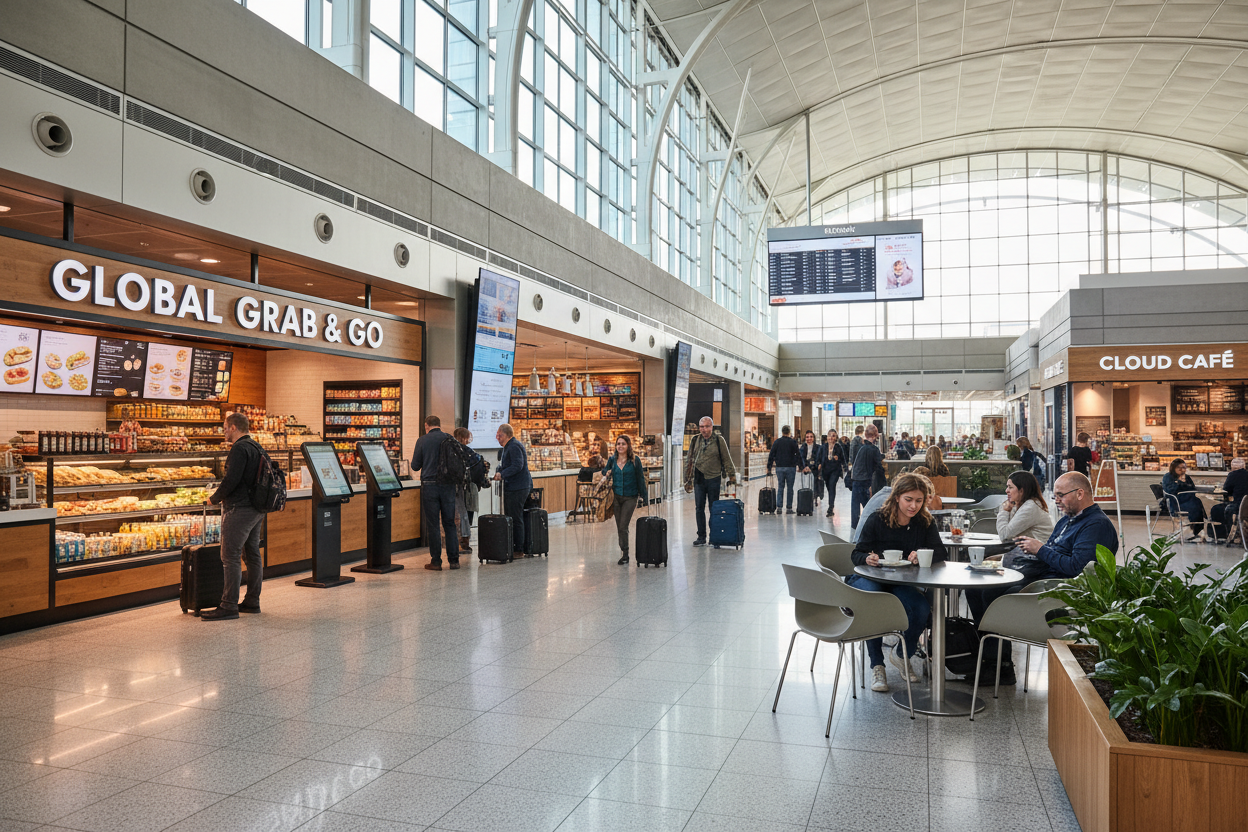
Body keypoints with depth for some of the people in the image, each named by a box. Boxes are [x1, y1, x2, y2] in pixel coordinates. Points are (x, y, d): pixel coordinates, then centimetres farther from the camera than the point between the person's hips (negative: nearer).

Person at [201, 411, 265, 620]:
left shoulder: (240, 449, -14)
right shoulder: (256, 447, 16)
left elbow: (231, 480, -21)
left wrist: (214, 499, -6)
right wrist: (223, 496, 20)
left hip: (239, 509, -10)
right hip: (257, 508, 10)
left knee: (230, 557, -7)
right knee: (252, 554, 13)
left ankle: (228, 606, -6)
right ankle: (252, 601, 19)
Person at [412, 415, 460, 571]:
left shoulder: (422, 441, -3)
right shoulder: (450, 439, 2)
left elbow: (415, 466, 0)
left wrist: (413, 457, 20)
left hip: (429, 485, -2)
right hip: (448, 485, 2)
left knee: (433, 525, 4)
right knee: (450, 523, 9)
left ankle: (436, 562, 5)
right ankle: (454, 560, 9)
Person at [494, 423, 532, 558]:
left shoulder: (514, 446, -13)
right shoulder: (507, 447, 20)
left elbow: (517, 466, -22)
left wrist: (502, 474, -24)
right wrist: (499, 473, 10)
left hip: (517, 488, -11)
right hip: (510, 488, 11)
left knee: (516, 519, -7)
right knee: (509, 518, 12)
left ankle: (519, 550, -2)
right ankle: (510, 548, 17)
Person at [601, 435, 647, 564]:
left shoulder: (635, 461, -3)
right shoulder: (612, 460, 6)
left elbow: (640, 479, 1)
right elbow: (604, 472, 21)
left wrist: (643, 497, 0)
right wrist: (606, 475, -3)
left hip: (630, 498, -4)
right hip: (616, 496, 4)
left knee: (623, 527, -10)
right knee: (619, 528, 8)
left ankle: (625, 555, 2)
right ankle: (623, 554, 19)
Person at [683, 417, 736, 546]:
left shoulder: (719, 440, -4)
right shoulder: (695, 440, 6)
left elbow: (727, 459, 1)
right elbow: (690, 461, 12)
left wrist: (732, 475, -3)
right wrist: (688, 480, 11)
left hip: (713, 478, -3)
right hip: (699, 479, 3)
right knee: (699, 509, 4)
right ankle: (701, 537, 12)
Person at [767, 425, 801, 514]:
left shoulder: (776, 442, 4)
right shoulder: (793, 442, -3)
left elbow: (771, 456, 4)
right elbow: (798, 455, -4)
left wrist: (769, 467, 8)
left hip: (779, 467, 2)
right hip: (790, 467, -2)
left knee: (780, 487, 10)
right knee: (790, 488, 5)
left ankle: (778, 506, -1)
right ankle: (789, 508, 4)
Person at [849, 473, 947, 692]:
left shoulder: (925, 523, -3)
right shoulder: (876, 521, -13)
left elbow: (941, 553, -6)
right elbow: (856, 555, -10)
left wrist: (923, 555, -29)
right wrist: (868, 558, -34)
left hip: (900, 584, 3)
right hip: (867, 579, -3)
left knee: (922, 608, -26)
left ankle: (902, 655, 5)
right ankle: (877, 665, -16)